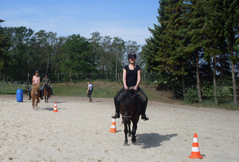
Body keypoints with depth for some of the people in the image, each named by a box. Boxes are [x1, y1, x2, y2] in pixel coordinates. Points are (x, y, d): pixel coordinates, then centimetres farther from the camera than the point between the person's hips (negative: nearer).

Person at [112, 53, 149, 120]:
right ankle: (117, 113, 0)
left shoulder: (137, 68, 6)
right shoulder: (125, 67, 6)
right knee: (116, 97, -14)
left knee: (145, 98, -18)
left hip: (135, 86, 0)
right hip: (127, 86, 1)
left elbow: (139, 78, -2)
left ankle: (143, 114, -6)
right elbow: (124, 77, -1)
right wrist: (125, 85, -17)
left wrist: (136, 86, -18)